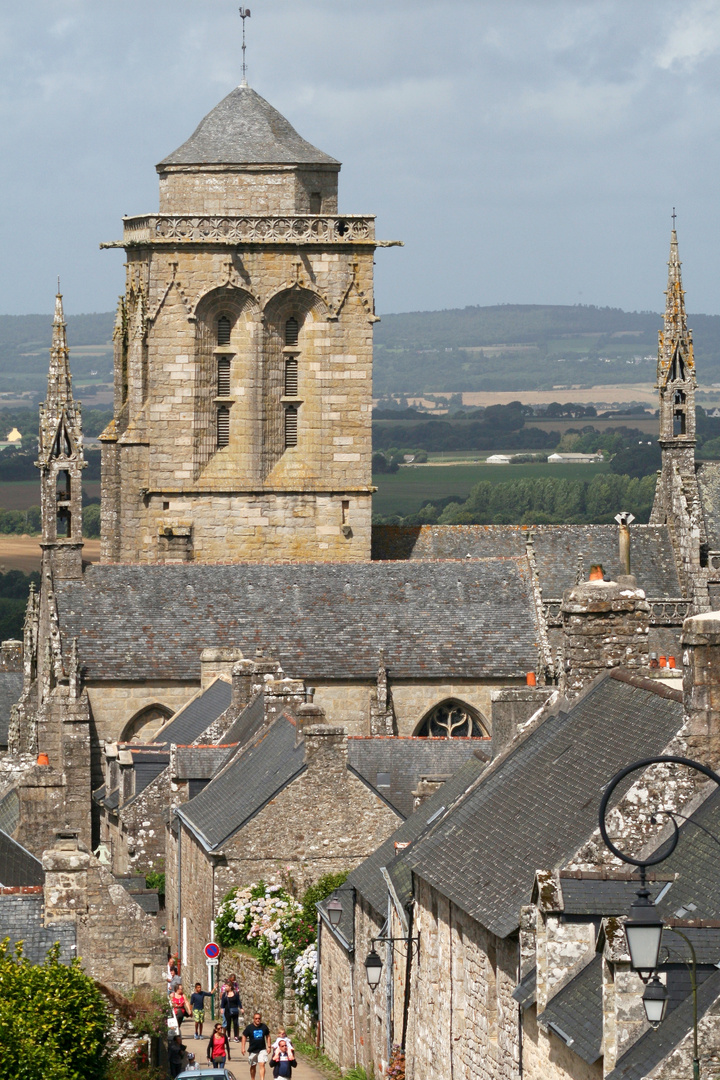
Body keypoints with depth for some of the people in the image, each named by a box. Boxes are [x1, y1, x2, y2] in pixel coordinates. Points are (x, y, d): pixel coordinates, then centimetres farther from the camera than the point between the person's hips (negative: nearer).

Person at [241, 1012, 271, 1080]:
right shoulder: (249, 1027, -5)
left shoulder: (264, 1027, 0)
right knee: (253, 1066, 12)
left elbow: (268, 1036, 11)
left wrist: (268, 1047, 5)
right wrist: (243, 1047, -5)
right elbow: (244, 1036, 1)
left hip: (262, 1049, 0)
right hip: (252, 1050, 0)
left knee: (262, 1064, -14)